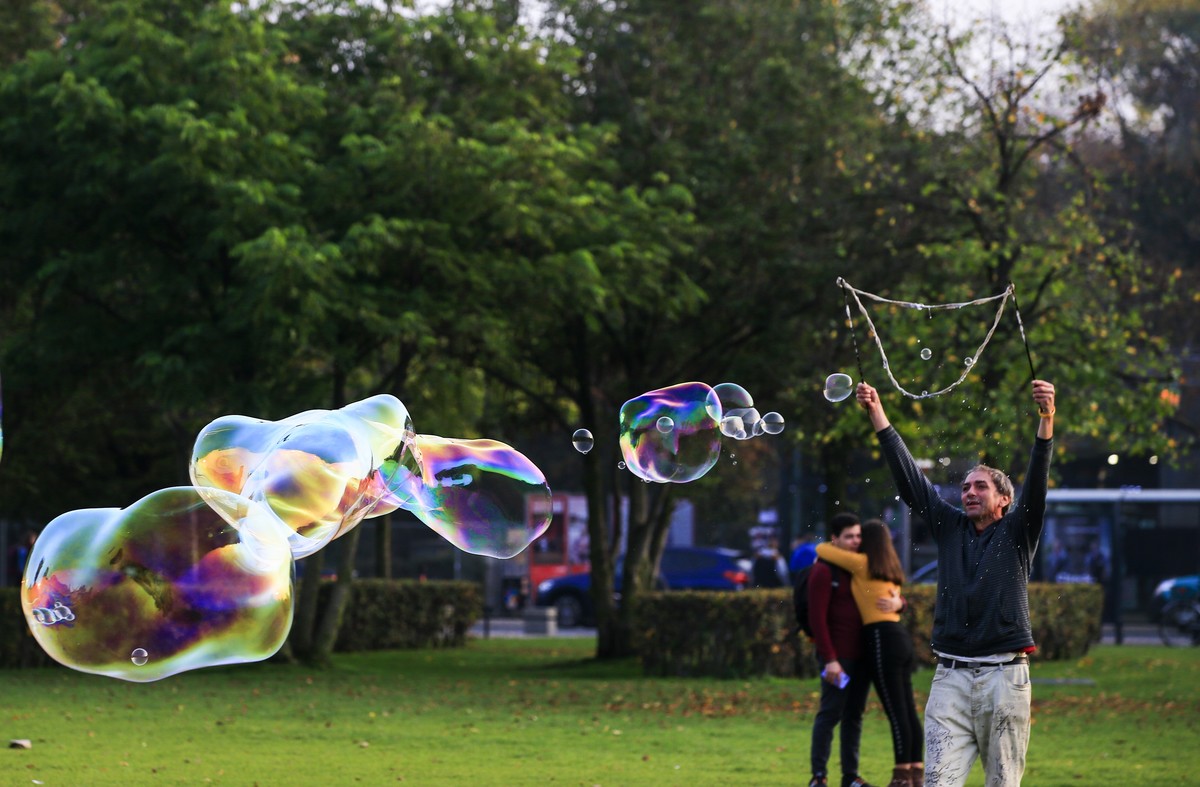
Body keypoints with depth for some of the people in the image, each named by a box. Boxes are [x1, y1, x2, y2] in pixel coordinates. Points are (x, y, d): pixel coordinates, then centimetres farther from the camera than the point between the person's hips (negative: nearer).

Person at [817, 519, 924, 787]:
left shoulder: (862, 564, -2)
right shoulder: (891, 570, 20)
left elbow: (821, 550, 4)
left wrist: (826, 549, 26)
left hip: (881, 638, -8)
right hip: (899, 636, 8)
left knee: (896, 710, -9)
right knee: (908, 708, 6)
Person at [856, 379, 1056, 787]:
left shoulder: (1016, 533, 6)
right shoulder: (950, 528, 15)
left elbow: (1037, 482, -8)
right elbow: (909, 478, 12)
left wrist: (1046, 420, -23)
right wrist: (877, 415, 7)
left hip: (1004, 676, -2)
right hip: (951, 676, 2)